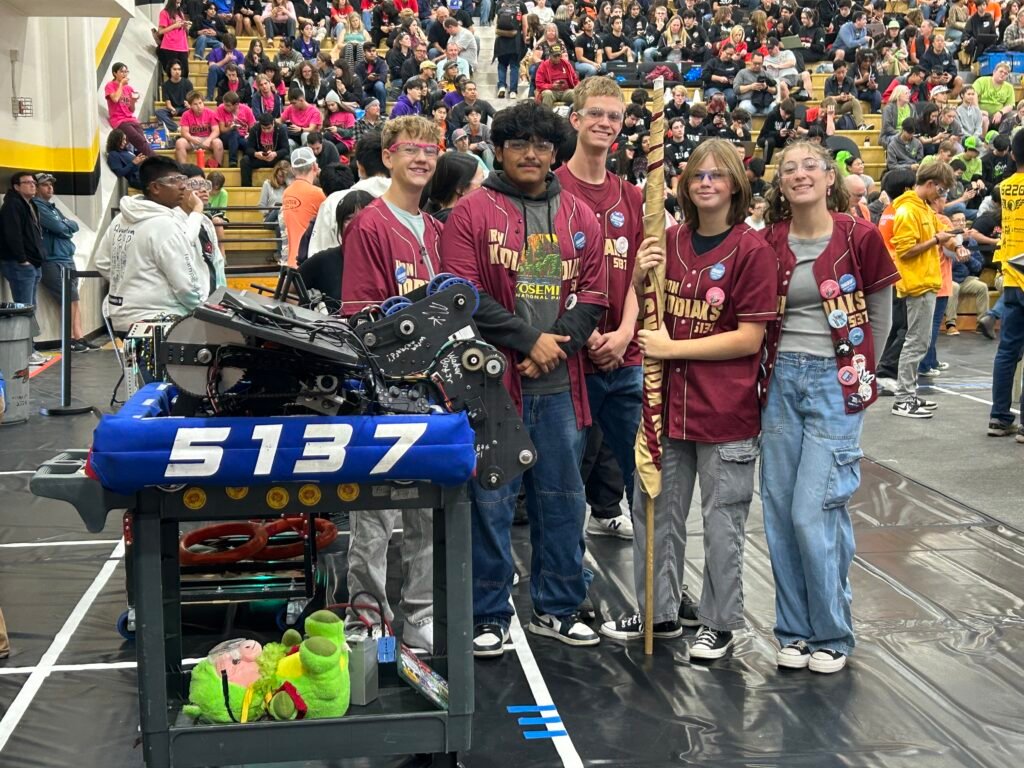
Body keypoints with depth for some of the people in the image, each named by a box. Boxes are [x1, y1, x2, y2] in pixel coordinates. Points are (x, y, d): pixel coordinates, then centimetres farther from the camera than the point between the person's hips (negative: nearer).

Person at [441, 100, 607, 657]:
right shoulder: (472, 213, -1)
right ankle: (488, 615, 14)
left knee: (562, 498, 11)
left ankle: (557, 608, 26)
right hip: (494, 380, -4)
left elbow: (593, 294, 9)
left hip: (560, 384, 4)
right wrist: (530, 339, -12)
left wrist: (557, 345, -7)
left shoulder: (579, 217, 12)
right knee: (490, 500, 1)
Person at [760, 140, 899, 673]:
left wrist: (853, 370, 6)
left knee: (814, 511, -8)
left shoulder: (860, 237, -5)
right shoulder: (769, 243, 4)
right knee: (780, 511, 5)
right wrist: (784, 365, 4)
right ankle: (794, 630, 19)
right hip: (781, 380, 4)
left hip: (835, 384, -4)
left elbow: (878, 317, 6)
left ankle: (831, 635, 10)